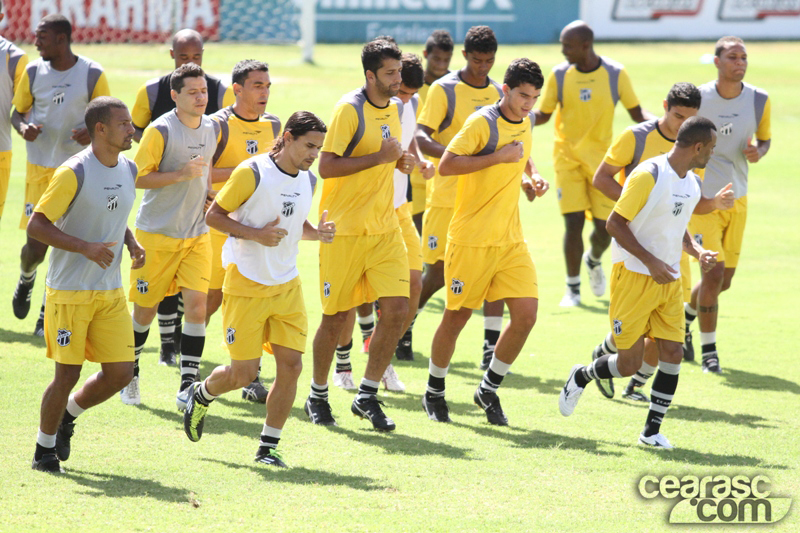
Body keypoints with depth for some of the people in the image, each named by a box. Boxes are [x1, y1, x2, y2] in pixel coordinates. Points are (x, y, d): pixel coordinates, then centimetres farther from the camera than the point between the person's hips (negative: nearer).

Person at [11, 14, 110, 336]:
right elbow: (18, 113, 10)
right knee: (36, 244, -3)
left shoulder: (92, 74, -5)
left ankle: (48, 315, 11)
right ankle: (26, 279, 33)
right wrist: (23, 128, -13)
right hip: (40, 168, 1)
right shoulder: (34, 71, 0)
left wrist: (92, 133, -18)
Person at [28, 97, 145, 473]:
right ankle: (45, 448, 16)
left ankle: (68, 415, 27)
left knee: (120, 372, 1)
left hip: (110, 292, 7)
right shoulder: (74, 173, -16)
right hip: (69, 292, -7)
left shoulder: (128, 170, 8)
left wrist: (132, 244, 4)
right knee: (68, 374, -4)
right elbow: (36, 226, -16)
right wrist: (86, 247, -24)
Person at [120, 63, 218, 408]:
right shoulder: (161, 130, -14)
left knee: (197, 305, -9)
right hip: (156, 233, -4)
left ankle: (187, 388, -6)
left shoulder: (212, 129, 6)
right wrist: (181, 175, -23)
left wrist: (208, 194, 9)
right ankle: (129, 373, 29)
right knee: (145, 310, 5)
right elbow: (137, 177, -15)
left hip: (197, 234, 4)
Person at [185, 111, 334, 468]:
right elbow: (214, 215, -9)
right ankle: (201, 395, 31)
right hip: (246, 286, -6)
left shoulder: (308, 181, 7)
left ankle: (268, 447, 6)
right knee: (244, 373, -2)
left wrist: (317, 233, 1)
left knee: (291, 364, -5)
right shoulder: (252, 173, -14)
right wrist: (255, 233, -21)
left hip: (287, 286, 6)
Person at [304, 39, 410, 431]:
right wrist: (380, 157, -22)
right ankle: (318, 396, 22)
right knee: (337, 317, 2)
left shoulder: (394, 108, 11)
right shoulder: (349, 109, -13)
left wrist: (400, 161, 4)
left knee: (397, 308, -6)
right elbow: (326, 166, -19)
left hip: (384, 228, 6)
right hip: (344, 230, -6)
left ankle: (367, 396, 6)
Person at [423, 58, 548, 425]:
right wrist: (498, 157, -23)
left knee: (526, 315, -5)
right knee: (457, 317, 3)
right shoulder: (482, 122, -13)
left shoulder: (525, 123, 9)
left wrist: (533, 177, 10)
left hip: (511, 240, 6)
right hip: (472, 239, -6)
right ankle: (434, 392, 23)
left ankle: (488, 391, 12)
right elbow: (446, 165, -20)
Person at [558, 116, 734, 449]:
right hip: (633, 277, -7)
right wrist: (651, 262, -20)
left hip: (669, 281, 7)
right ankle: (580, 377, 26)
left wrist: (697, 252, 4)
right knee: (629, 364, -4)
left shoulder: (692, 182, 9)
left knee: (673, 353, -5)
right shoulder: (648, 175, -17)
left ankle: (652, 431, 6)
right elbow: (615, 223, -15)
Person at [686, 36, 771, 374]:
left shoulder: (759, 100, -3)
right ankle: (708, 351, -3)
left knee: (725, 279, 11)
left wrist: (758, 151, -11)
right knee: (714, 273, -15)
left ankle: (684, 316, 41)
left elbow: (764, 138, 12)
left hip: (737, 199, 5)